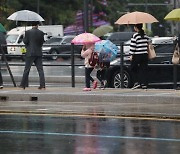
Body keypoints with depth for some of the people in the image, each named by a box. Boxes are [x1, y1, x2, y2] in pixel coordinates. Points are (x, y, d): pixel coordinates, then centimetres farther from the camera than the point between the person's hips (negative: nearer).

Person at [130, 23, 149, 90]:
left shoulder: (135, 35, -11)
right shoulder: (145, 35, 8)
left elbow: (133, 46, -12)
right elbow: (147, 44, 15)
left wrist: (131, 55, -7)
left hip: (137, 56, -5)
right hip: (145, 55, 5)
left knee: (134, 69, 9)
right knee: (144, 69, 7)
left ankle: (136, 82, -1)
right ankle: (144, 84, 3)